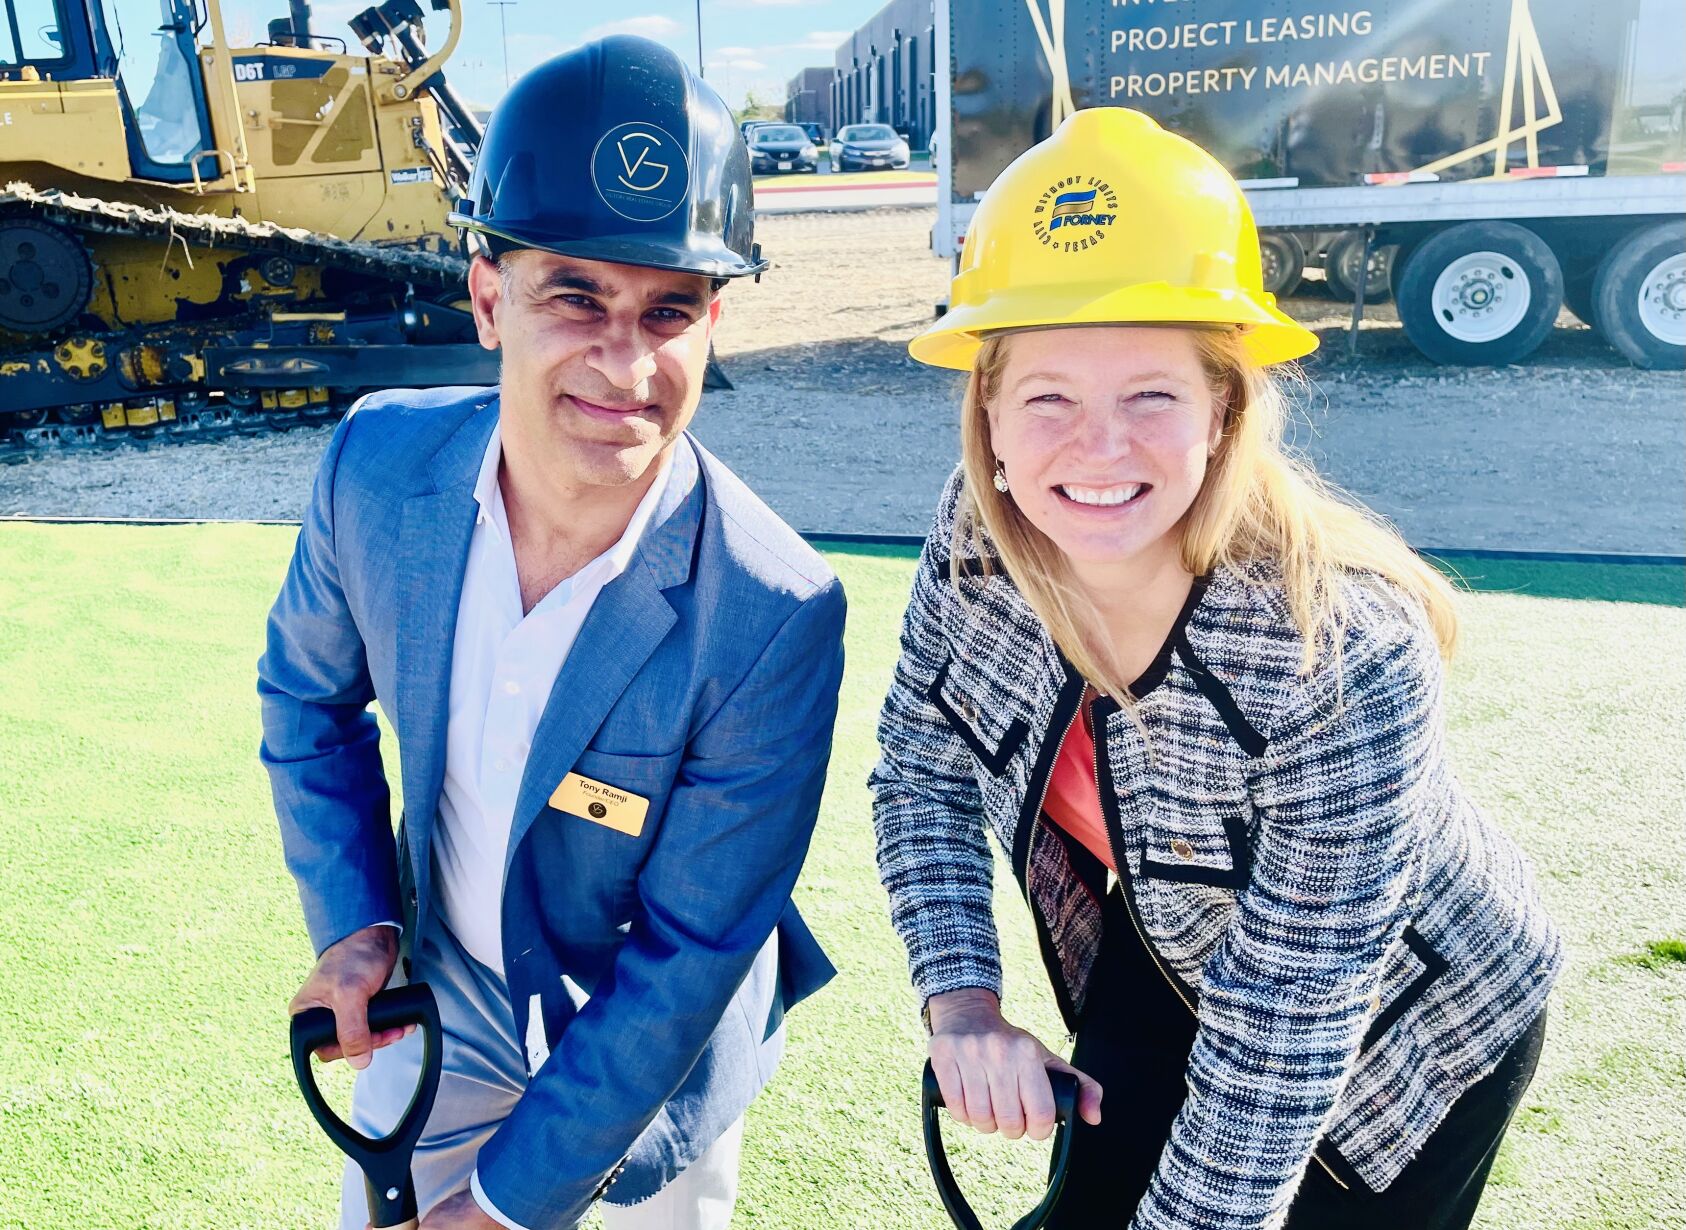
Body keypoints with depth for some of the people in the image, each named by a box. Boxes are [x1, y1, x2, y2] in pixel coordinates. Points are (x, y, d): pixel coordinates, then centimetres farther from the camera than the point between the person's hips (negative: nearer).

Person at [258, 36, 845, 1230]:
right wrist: (352, 918, -5)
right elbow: (309, 691, 1)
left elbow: (692, 955, -23)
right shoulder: (379, 461, -19)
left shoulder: (775, 618, -32)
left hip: (655, 1046, -2)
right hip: (444, 997, 3)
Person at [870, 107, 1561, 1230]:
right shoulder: (978, 540, -24)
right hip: (1162, 984, 4)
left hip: (1406, 1041, -3)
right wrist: (962, 1001, -19)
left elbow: (1279, 1048, -29)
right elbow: (922, 766, -9)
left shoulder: (1345, 662, -38)